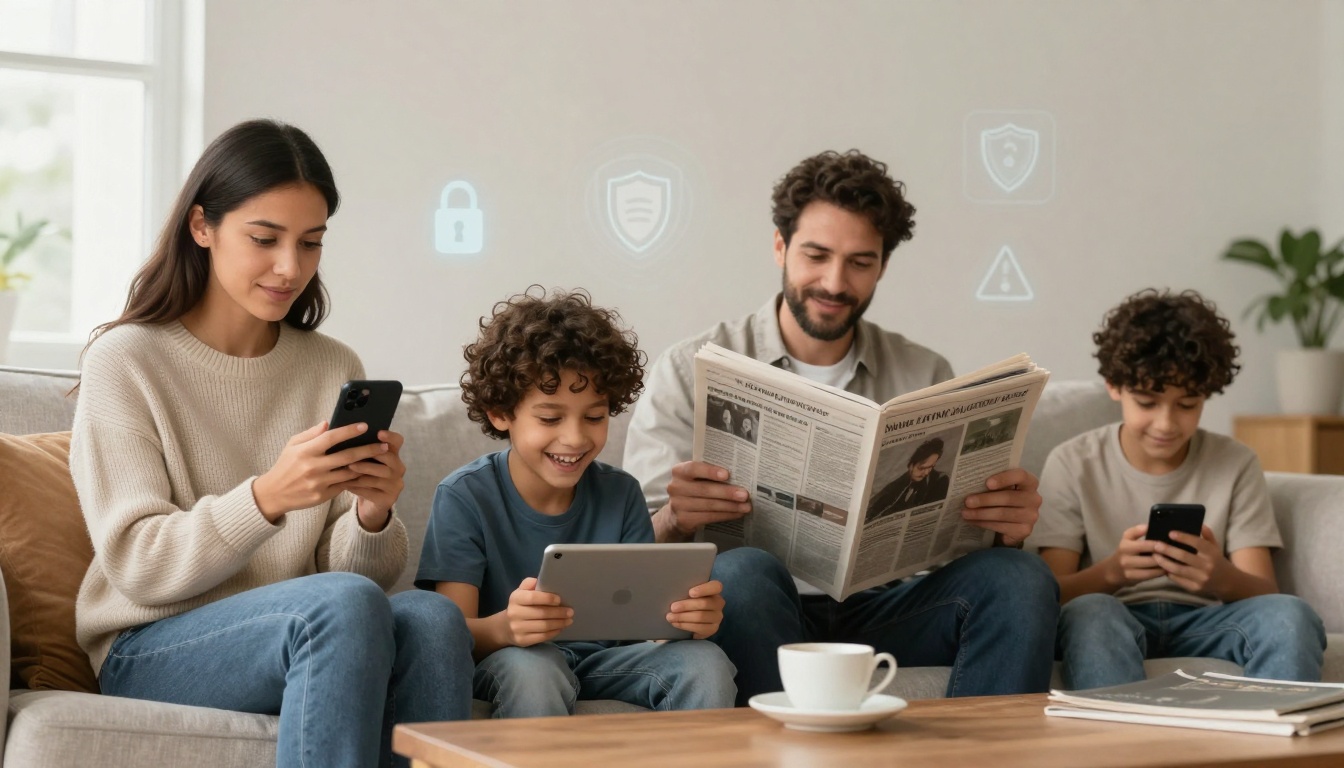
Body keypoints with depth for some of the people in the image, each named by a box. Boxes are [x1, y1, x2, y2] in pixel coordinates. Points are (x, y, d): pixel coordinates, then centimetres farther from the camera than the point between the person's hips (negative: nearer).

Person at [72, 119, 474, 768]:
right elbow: (135, 566, -10)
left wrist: (373, 513, -17)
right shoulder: (126, 360, -3)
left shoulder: (335, 369, 10)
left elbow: (357, 572, 6)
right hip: (150, 651, -3)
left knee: (432, 617, -29)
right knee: (347, 606, -33)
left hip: (305, 635, 4)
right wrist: (266, 498, -26)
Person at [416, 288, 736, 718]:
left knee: (706, 664, -23)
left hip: (602, 658, 4)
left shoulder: (619, 494, 4)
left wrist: (690, 616, -28)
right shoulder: (464, 497, -9)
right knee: (530, 667, -38)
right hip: (500, 662, -3)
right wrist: (505, 627, -41)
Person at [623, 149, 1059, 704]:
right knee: (743, 571, -36)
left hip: (878, 613, 3)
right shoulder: (690, 372, 6)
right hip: (750, 616, -2)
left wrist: (1007, 526, -16)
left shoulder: (924, 377, 15)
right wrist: (676, 520, -26)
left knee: (1021, 579, -24)